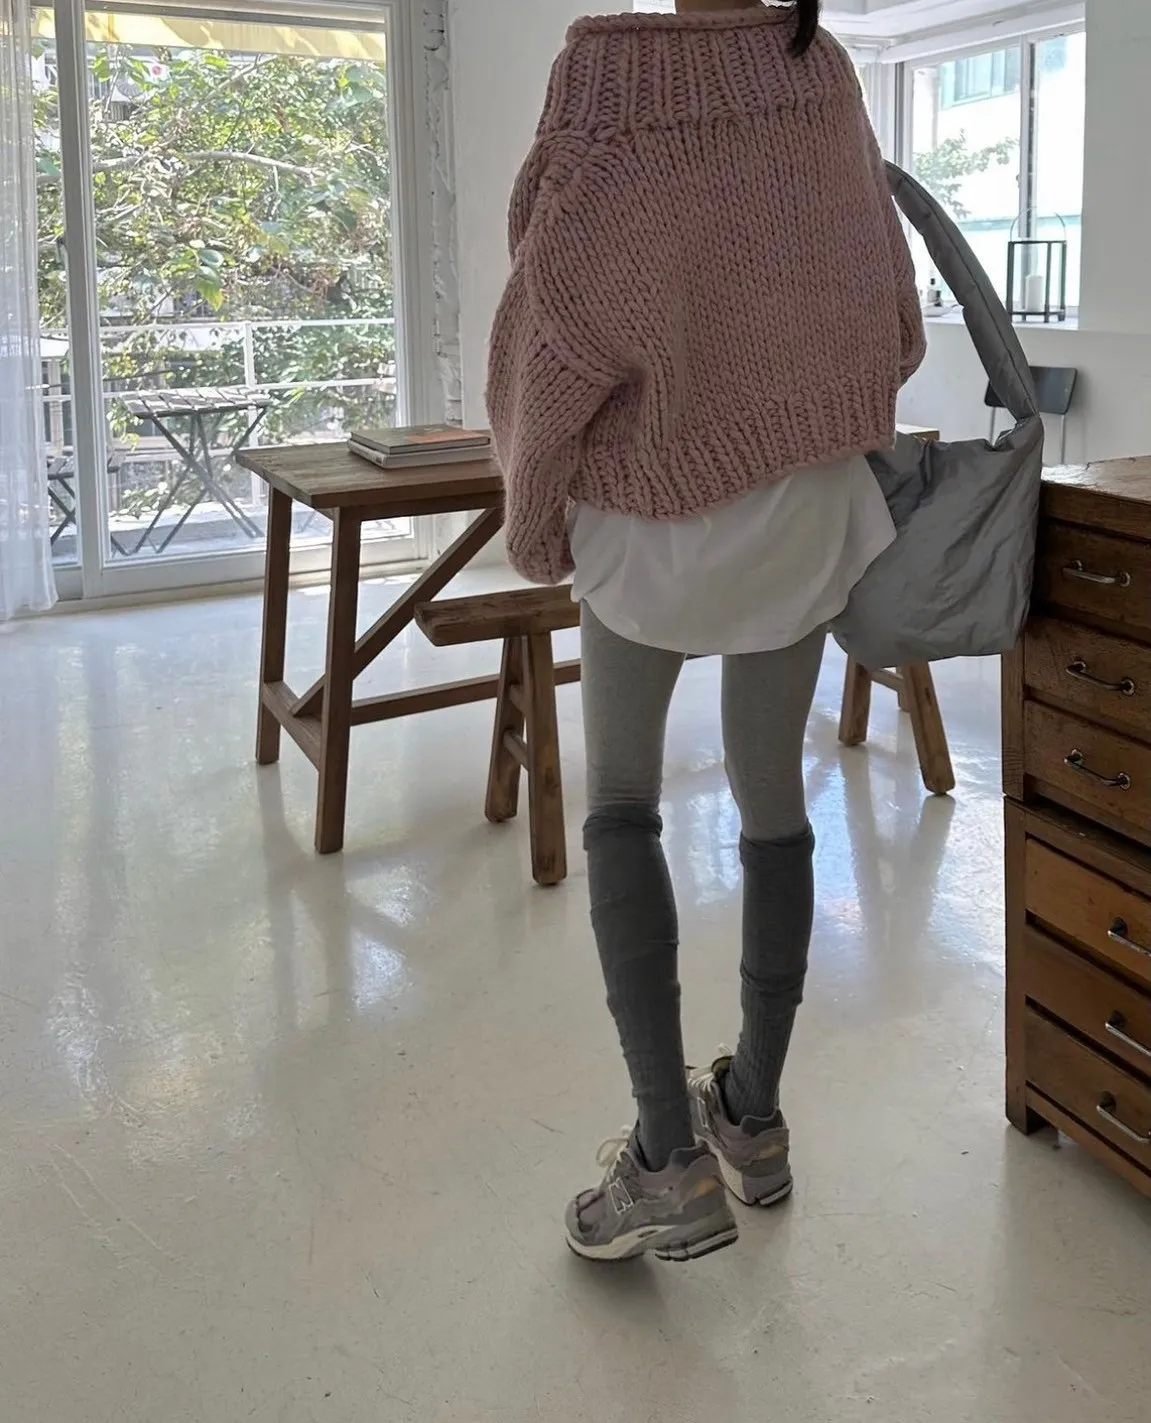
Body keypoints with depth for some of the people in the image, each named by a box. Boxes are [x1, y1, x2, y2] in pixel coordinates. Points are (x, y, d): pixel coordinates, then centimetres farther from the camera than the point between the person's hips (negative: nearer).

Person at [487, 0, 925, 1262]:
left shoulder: (606, 103, -16)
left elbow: (548, 349, -13)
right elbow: (888, 317, 7)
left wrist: (537, 522, 1)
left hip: (652, 515, -4)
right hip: (803, 507, 4)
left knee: (620, 803, 9)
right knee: (772, 797, 12)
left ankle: (669, 1156, 1)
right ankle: (755, 1121, 24)